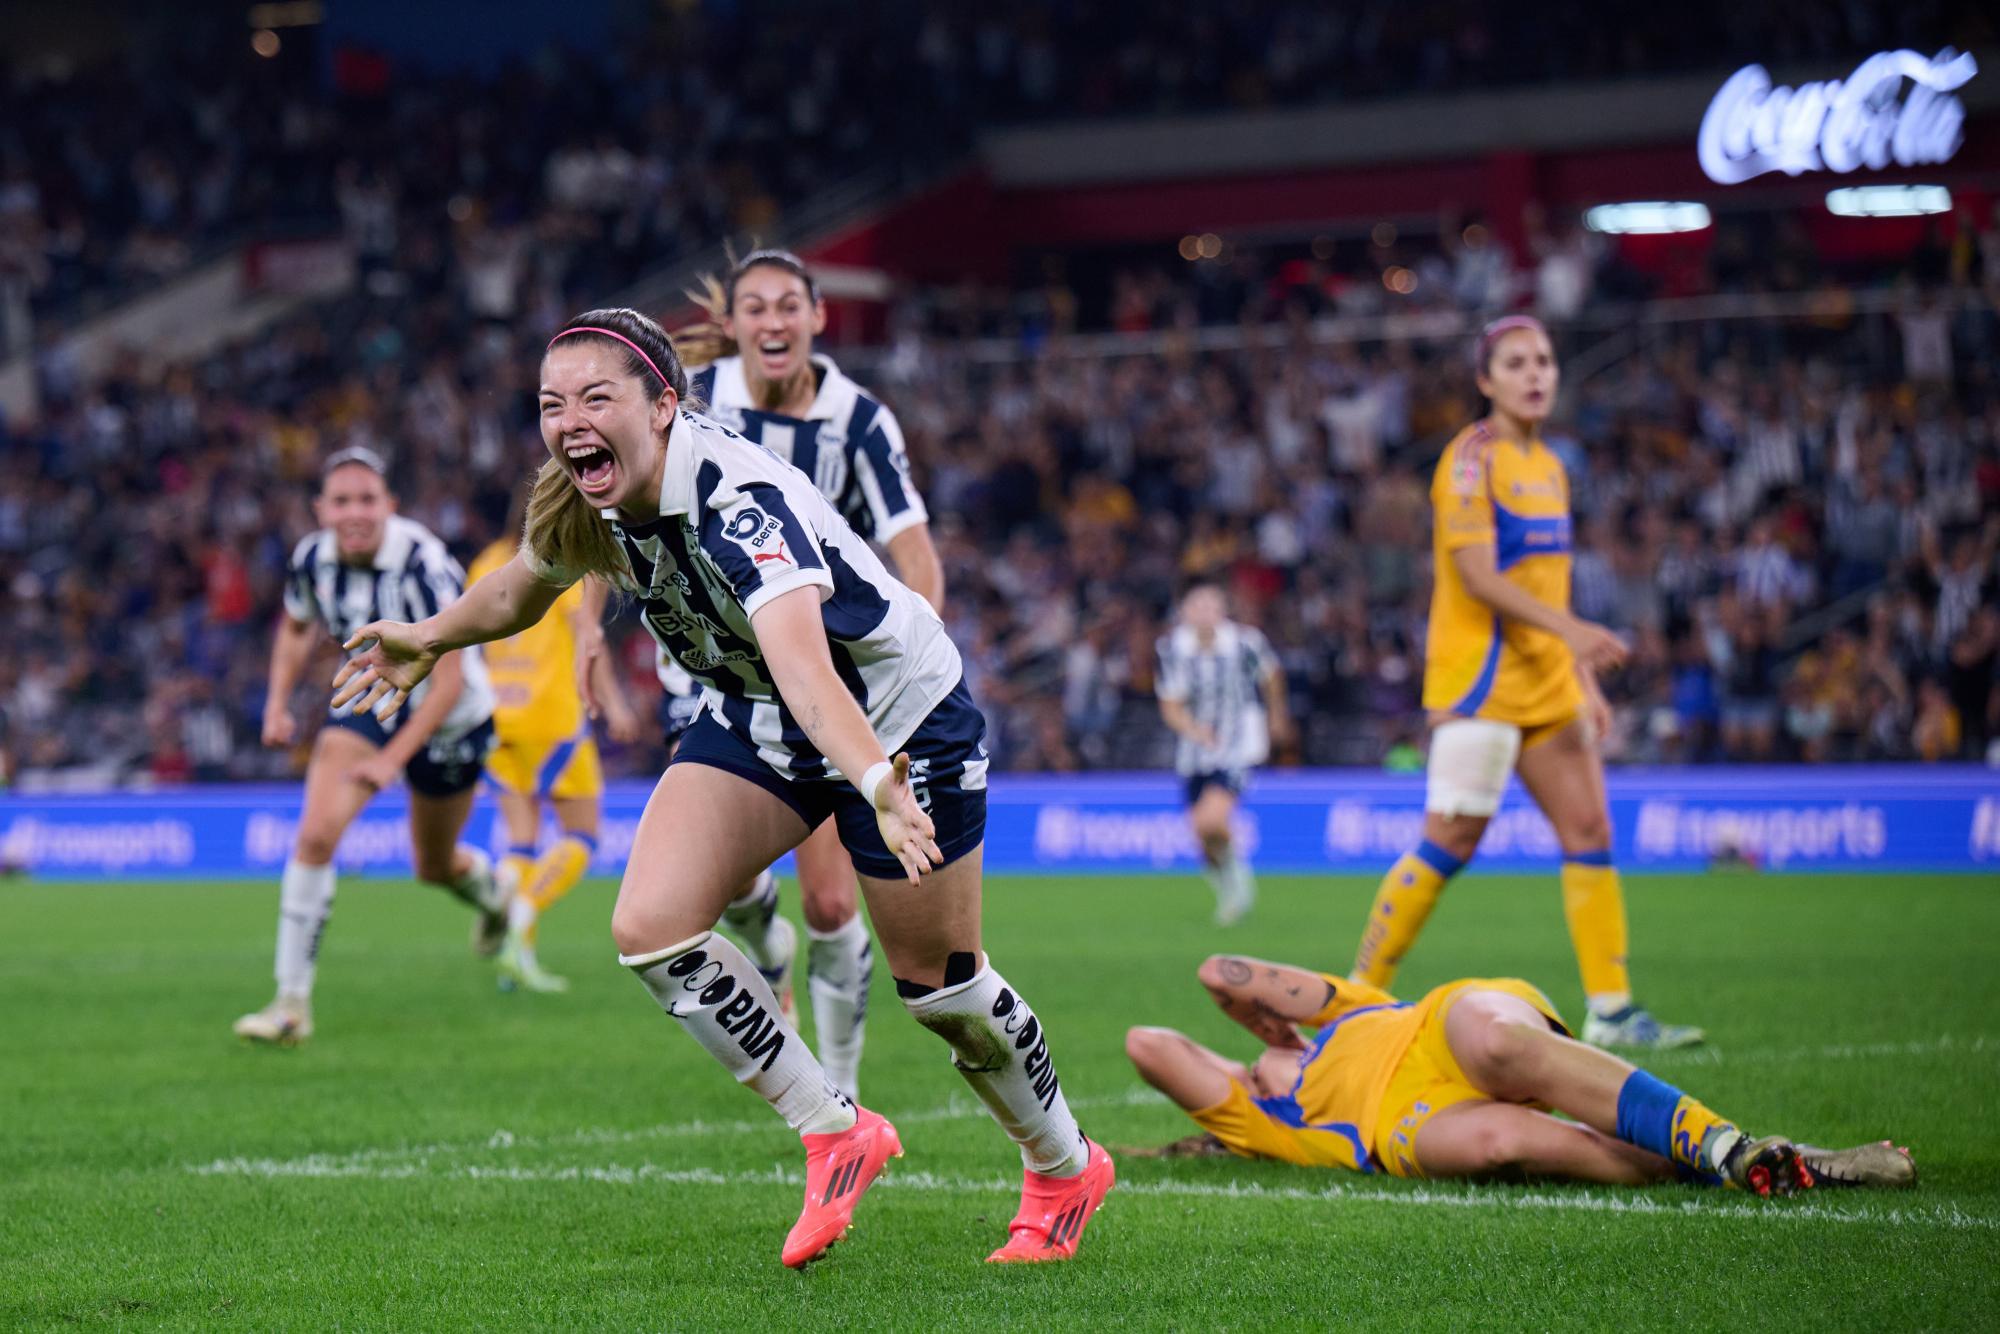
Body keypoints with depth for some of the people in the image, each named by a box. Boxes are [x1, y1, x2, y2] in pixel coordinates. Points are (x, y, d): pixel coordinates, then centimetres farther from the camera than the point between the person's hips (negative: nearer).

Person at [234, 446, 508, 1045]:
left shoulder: (424, 566, -31)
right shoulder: (313, 558, -14)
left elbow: (449, 681, -28)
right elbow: (296, 627, 9)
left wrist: (393, 758, -33)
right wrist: (278, 701, -5)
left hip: (446, 718, -3)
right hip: (368, 699, 3)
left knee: (435, 866, 14)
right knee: (315, 834, -19)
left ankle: (494, 896, 53)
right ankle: (293, 1001, -13)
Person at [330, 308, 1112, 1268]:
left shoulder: (742, 502, -37)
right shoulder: (585, 504, -14)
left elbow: (800, 658, -54)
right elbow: (525, 585, 12)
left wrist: (877, 782, -70)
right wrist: (429, 639, 27)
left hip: (898, 712, -6)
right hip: (752, 720, 7)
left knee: (942, 988, 2)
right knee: (650, 928, -13)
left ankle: (1066, 1170, 30)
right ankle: (835, 1135, 4)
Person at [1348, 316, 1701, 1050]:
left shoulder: (1549, 465, 16)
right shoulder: (1472, 458, -9)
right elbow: (1478, 575, -18)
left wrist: (1584, 679, 19)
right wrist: (1570, 627, -27)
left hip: (1547, 684, 8)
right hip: (1480, 678, -8)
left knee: (1589, 831, 2)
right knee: (1451, 841, -8)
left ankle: (1610, 1010, 4)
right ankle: (1358, 994, 1)